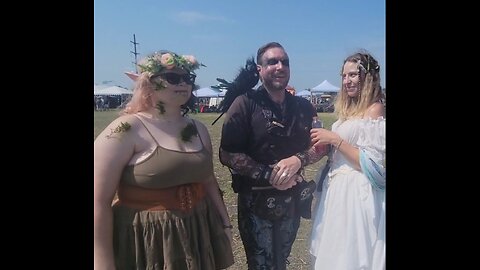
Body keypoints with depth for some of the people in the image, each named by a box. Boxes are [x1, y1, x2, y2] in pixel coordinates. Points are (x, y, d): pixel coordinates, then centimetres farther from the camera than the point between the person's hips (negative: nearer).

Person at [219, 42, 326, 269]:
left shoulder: (303, 107, 2)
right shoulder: (246, 104, -11)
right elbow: (227, 155, -16)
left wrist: (298, 159, -15)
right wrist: (269, 176, -19)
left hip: (291, 199, 4)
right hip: (255, 200, -4)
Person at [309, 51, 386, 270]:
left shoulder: (375, 110, -14)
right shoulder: (351, 109, 11)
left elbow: (373, 166, -19)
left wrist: (336, 140, -19)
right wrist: (324, 140, -1)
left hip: (356, 193, -8)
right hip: (338, 188, 8)